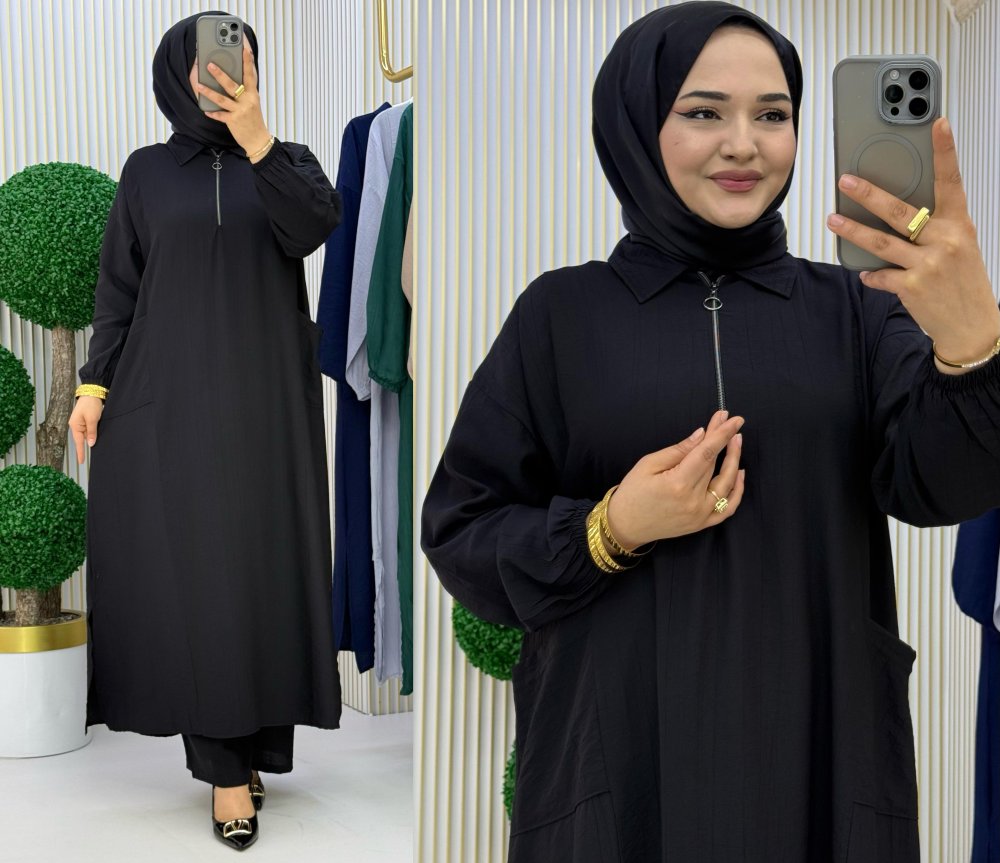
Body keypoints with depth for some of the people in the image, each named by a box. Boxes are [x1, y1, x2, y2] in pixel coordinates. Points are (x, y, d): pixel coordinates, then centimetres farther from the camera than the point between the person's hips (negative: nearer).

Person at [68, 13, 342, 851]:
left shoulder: (288, 160, 7)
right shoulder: (147, 171, 9)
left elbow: (314, 226, -16)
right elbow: (119, 286, 7)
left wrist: (253, 135, -27)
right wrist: (95, 384, -2)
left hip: (265, 395, 0)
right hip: (170, 395, 0)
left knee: (261, 563, 2)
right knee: (194, 570, -4)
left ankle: (242, 744, 17)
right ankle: (229, 762, 3)